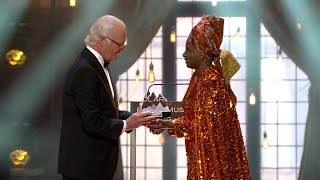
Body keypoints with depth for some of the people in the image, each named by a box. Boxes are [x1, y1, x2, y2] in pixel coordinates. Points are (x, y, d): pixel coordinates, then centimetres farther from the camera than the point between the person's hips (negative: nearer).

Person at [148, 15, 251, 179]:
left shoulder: (211, 81, -18)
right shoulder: (199, 77, 10)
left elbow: (204, 125, -19)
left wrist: (169, 124, -16)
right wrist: (167, 122, 3)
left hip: (212, 153, -9)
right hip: (201, 154, 9)